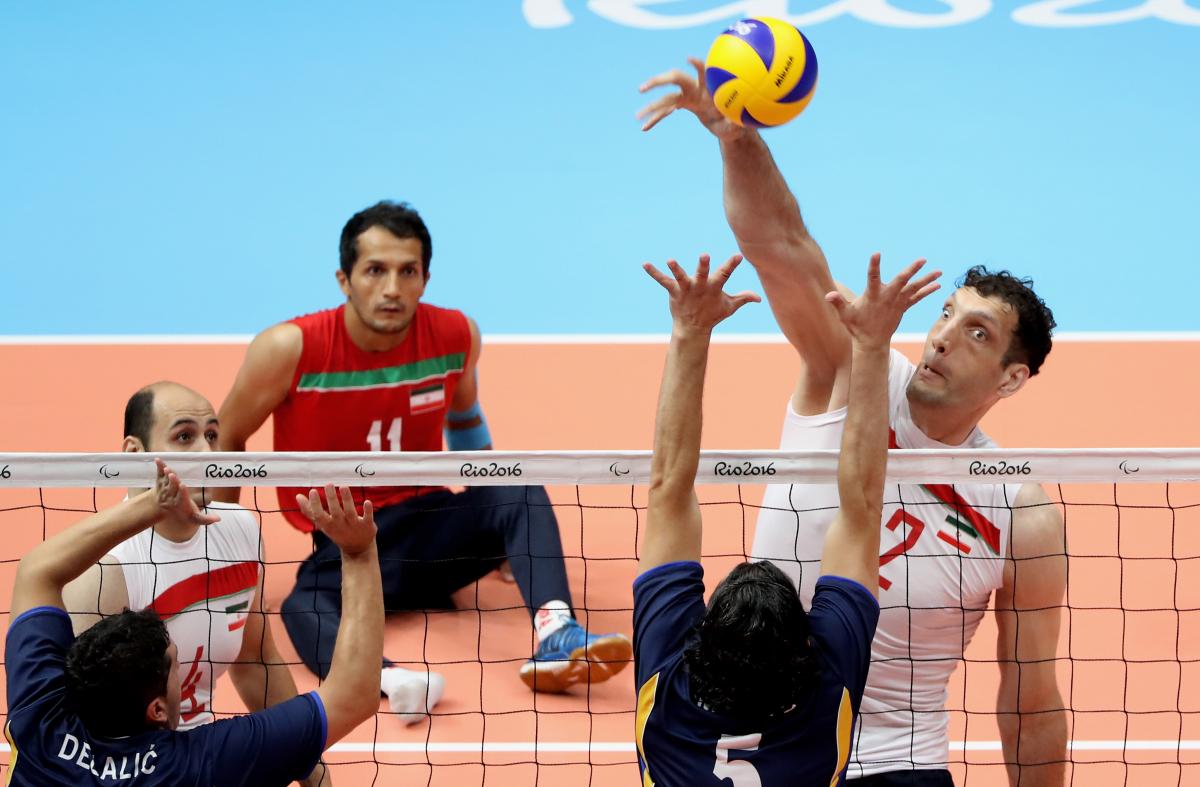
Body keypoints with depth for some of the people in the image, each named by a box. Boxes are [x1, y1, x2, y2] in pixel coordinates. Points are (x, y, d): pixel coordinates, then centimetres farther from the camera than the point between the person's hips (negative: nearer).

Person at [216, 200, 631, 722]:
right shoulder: (290, 349, -14)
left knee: (520, 489, -24)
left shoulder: (456, 336, -4)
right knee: (303, 609, -37)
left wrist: (506, 526, 20)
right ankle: (389, 678, -67)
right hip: (342, 547, -3)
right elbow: (225, 441, 0)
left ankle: (556, 637, -43)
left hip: (429, 527, 4)